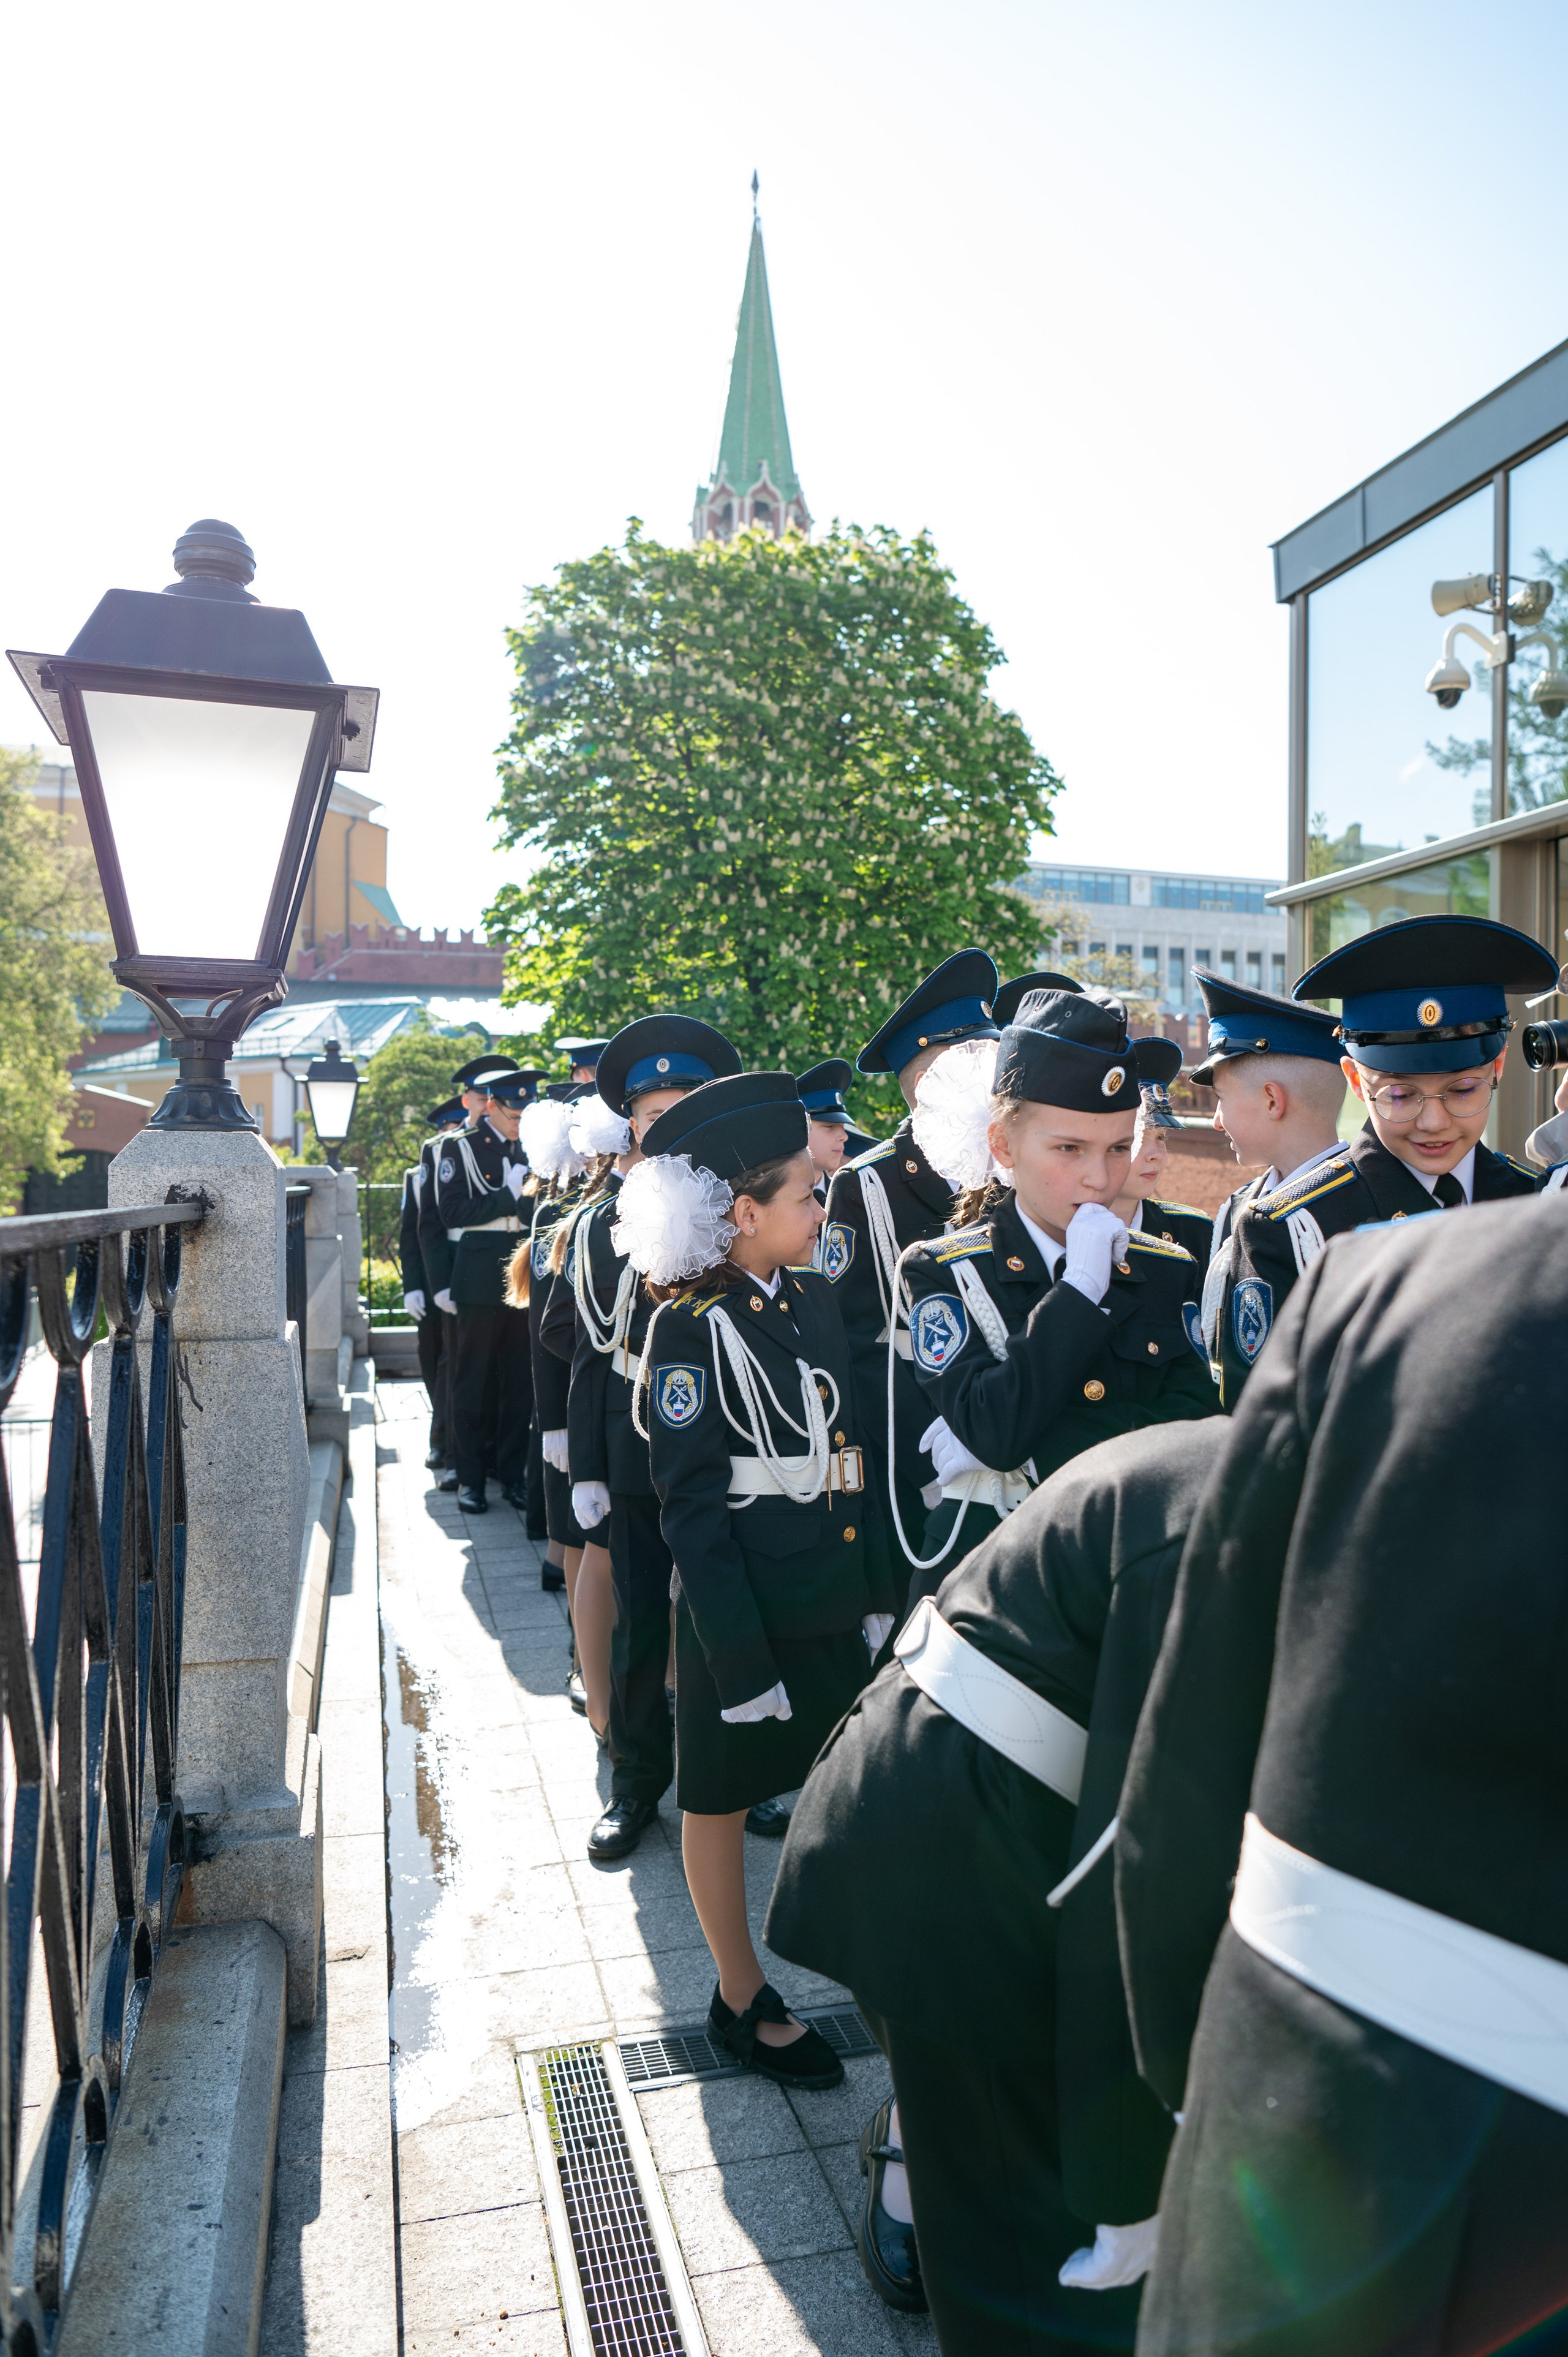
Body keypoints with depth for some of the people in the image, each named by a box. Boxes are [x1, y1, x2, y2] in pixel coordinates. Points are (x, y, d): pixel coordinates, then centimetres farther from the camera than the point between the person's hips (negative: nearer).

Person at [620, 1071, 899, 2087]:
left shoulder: (816, 1298, 5)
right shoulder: (689, 1326, -14)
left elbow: (853, 1456, 10)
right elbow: (691, 1507, -14)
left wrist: (879, 1591, 8)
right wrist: (742, 1655, -16)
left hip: (835, 1603, 6)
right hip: (745, 1609, -5)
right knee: (723, 1800, 14)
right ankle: (743, 2001, 32)